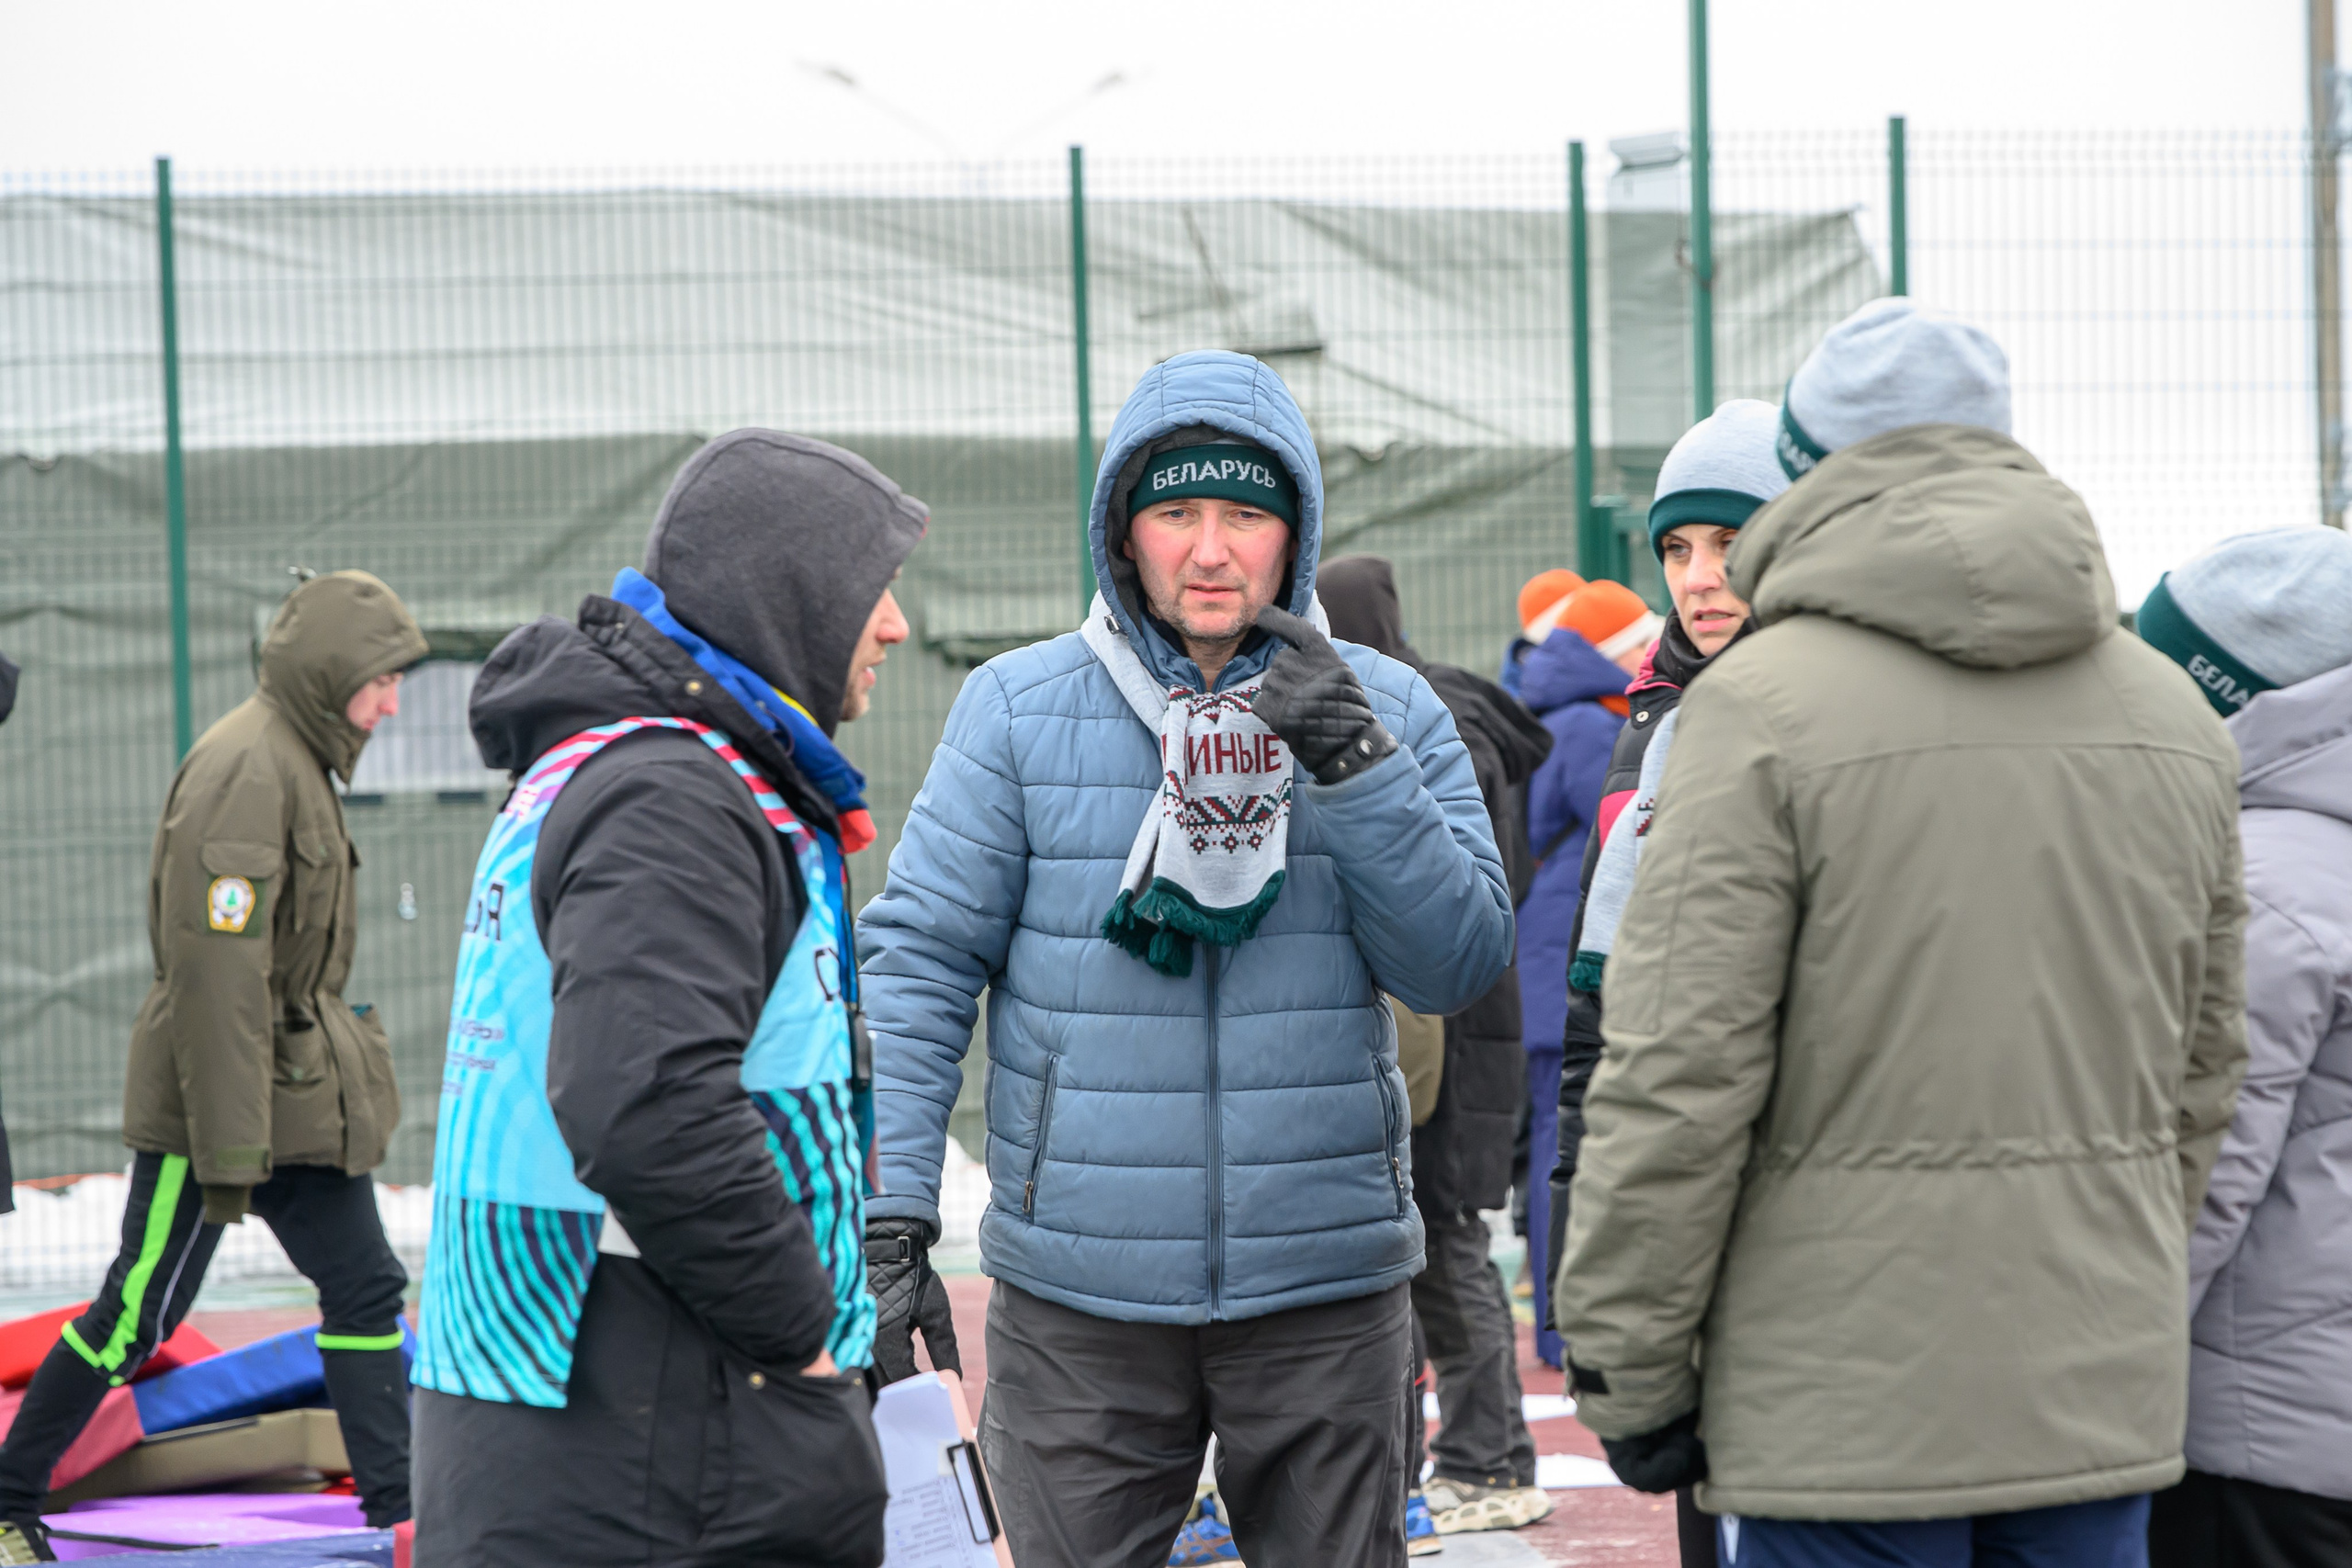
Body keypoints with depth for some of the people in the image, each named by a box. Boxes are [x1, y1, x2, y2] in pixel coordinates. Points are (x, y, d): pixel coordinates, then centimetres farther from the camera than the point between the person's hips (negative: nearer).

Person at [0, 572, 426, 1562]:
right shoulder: (245, 768, -20)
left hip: (302, 1099, 9)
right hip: (212, 1102, -9)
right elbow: (217, 973, -23)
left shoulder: (298, 761, 11)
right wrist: (229, 1149, -23)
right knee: (139, 1309, 1)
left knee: (364, 1290, 7)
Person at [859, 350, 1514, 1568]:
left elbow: (1460, 966, -3)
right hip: (1078, 1296, -1)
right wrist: (888, 1210, -12)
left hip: (1323, 1290, 1)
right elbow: (919, 958, -3)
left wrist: (1354, 763, -15)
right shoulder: (1017, 710, -1)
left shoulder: (1388, 710, 4)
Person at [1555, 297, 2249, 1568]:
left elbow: (1677, 1078, -13)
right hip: (2103, 1399, 5)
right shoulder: (2175, 716, 9)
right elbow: (2203, 1063, 16)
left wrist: (1627, 1372, -5)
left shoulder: (1762, 704, -11)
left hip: (1844, 1407, -5)